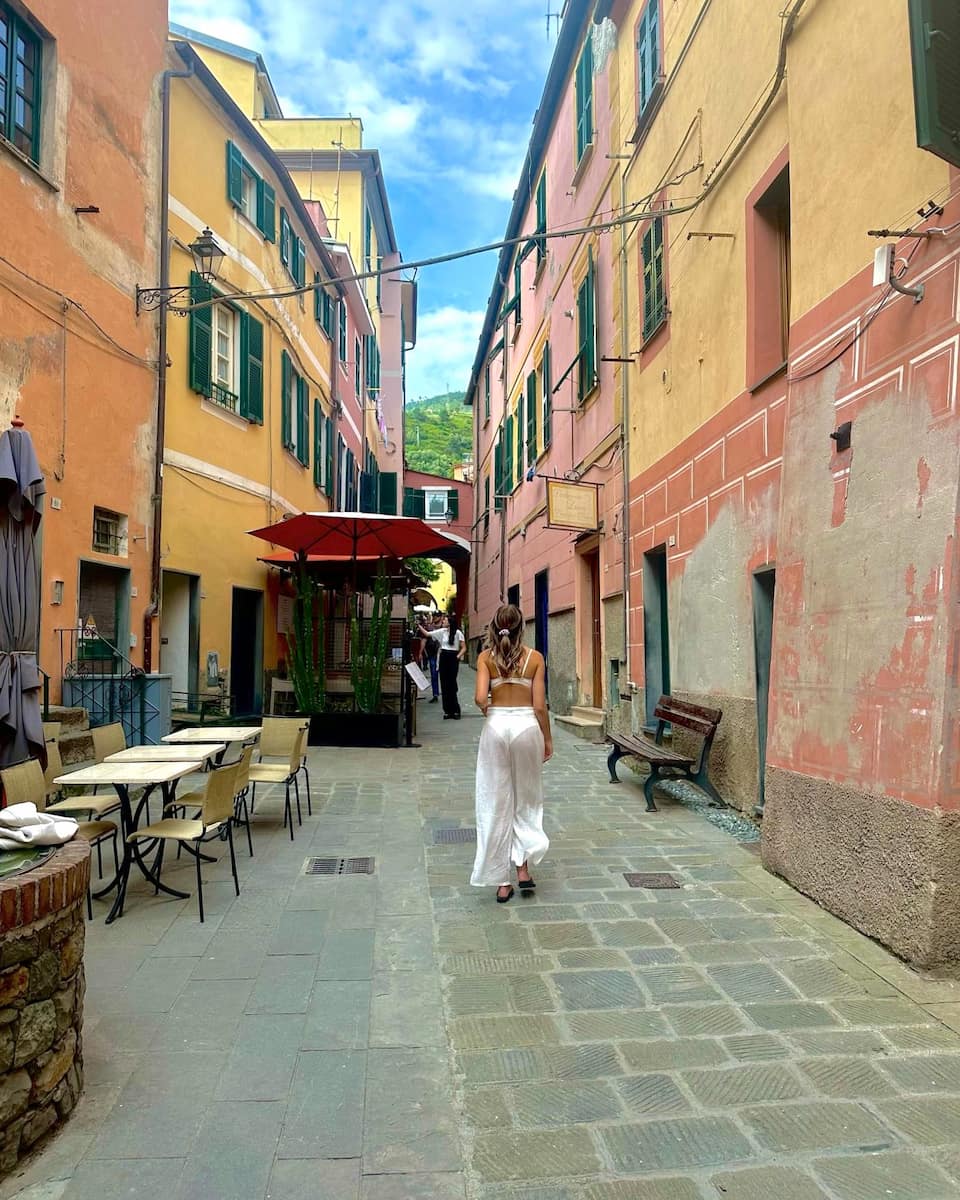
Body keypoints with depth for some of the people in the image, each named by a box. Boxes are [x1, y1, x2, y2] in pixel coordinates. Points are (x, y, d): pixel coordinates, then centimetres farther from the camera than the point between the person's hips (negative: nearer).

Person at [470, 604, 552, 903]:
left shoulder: (486, 657, -2)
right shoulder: (534, 657, -2)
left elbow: (480, 698, -12)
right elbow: (539, 705, -4)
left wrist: (490, 712, 10)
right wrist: (548, 738, 8)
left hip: (496, 726, 0)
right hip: (527, 725, 0)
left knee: (496, 803, 7)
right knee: (526, 799, 17)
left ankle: (502, 881, 12)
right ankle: (523, 866, 9)